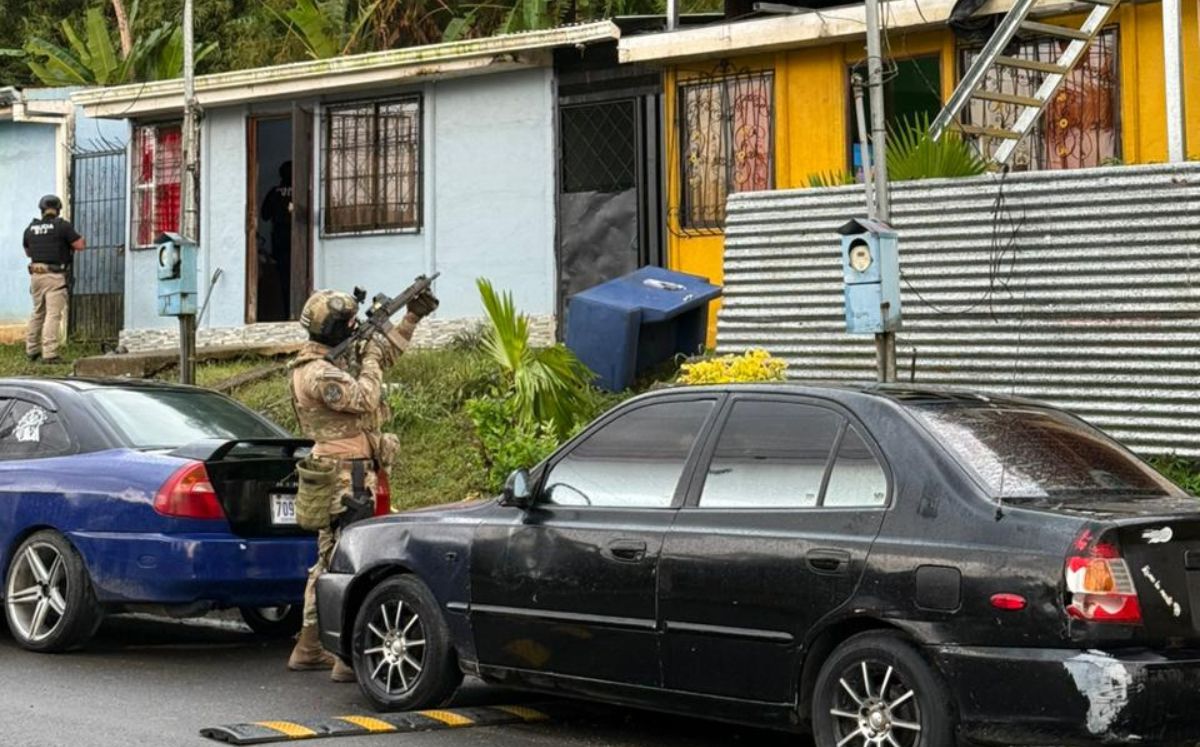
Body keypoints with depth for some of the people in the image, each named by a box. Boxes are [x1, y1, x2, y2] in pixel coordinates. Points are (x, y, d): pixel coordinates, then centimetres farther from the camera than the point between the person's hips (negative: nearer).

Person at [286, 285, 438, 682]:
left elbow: (384, 354, 27)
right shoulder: (319, 373, -16)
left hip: (337, 479, 11)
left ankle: (309, 649, 23)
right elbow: (364, 399, -24)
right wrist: (370, 359, -9)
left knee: (330, 561, 16)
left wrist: (412, 318, 22)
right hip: (348, 478, -11)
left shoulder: (333, 363, 15)